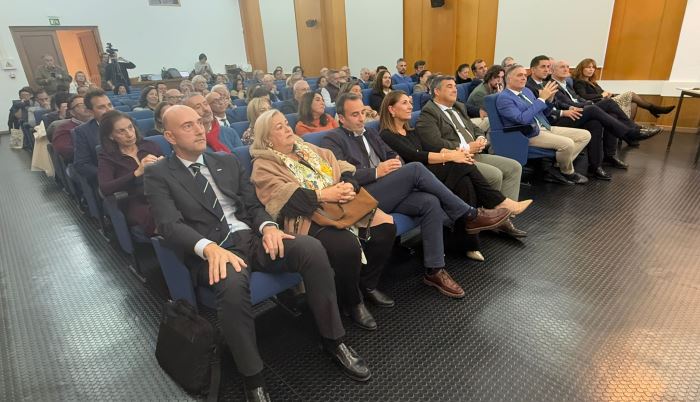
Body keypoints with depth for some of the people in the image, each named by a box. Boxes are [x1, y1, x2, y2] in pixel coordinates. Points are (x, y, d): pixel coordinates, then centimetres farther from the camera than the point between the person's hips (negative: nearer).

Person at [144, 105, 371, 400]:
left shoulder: (228, 162, 19)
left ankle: (333, 340, -6)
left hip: (250, 237, 4)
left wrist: (267, 226, -9)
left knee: (312, 247, -22)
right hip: (210, 250, -4)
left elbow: (253, 205, 15)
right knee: (232, 281, -39)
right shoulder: (158, 174, 5)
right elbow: (170, 225, -10)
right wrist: (210, 248, -30)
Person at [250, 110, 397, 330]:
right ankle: (352, 303, -3)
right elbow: (284, 196, -15)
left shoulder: (308, 148, 21)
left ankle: (368, 284, 9)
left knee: (384, 224, -12)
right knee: (347, 245, -32)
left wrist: (348, 186, -9)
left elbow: (341, 167, 13)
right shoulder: (264, 165, 3)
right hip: (308, 218, -7)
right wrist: (323, 194, -20)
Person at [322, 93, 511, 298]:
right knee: (416, 168, -24)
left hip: (388, 193, 7)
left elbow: (393, 155, 24)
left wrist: (395, 162, -1)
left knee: (430, 202, -21)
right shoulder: (332, 139, 3)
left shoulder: (371, 133, 26)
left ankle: (434, 270, -14)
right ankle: (470, 216, -14)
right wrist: (377, 171, -15)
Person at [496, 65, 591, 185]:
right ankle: (568, 172, 3)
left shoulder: (527, 91, 16)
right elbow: (522, 119, -25)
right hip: (529, 135, -9)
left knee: (585, 135, 0)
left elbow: (543, 114, 22)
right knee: (567, 144, -27)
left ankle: (557, 168, -3)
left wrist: (549, 99, 2)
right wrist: (541, 98, -20)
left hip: (546, 128, 9)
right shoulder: (503, 98, -11)